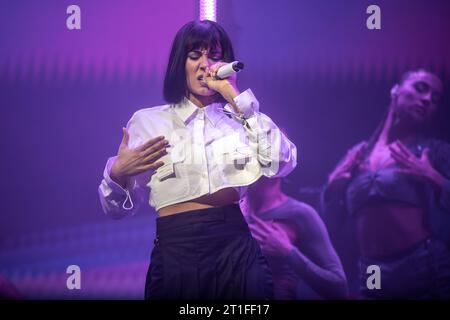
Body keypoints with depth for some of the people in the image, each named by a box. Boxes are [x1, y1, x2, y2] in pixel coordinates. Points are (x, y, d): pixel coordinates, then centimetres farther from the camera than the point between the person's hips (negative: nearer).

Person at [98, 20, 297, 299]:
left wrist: (237, 97, -7)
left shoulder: (239, 117, 10)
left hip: (236, 250, 1)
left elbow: (282, 164, -10)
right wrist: (117, 174, -14)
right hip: (175, 253, 0)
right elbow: (117, 208, 9)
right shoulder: (147, 121, 8)